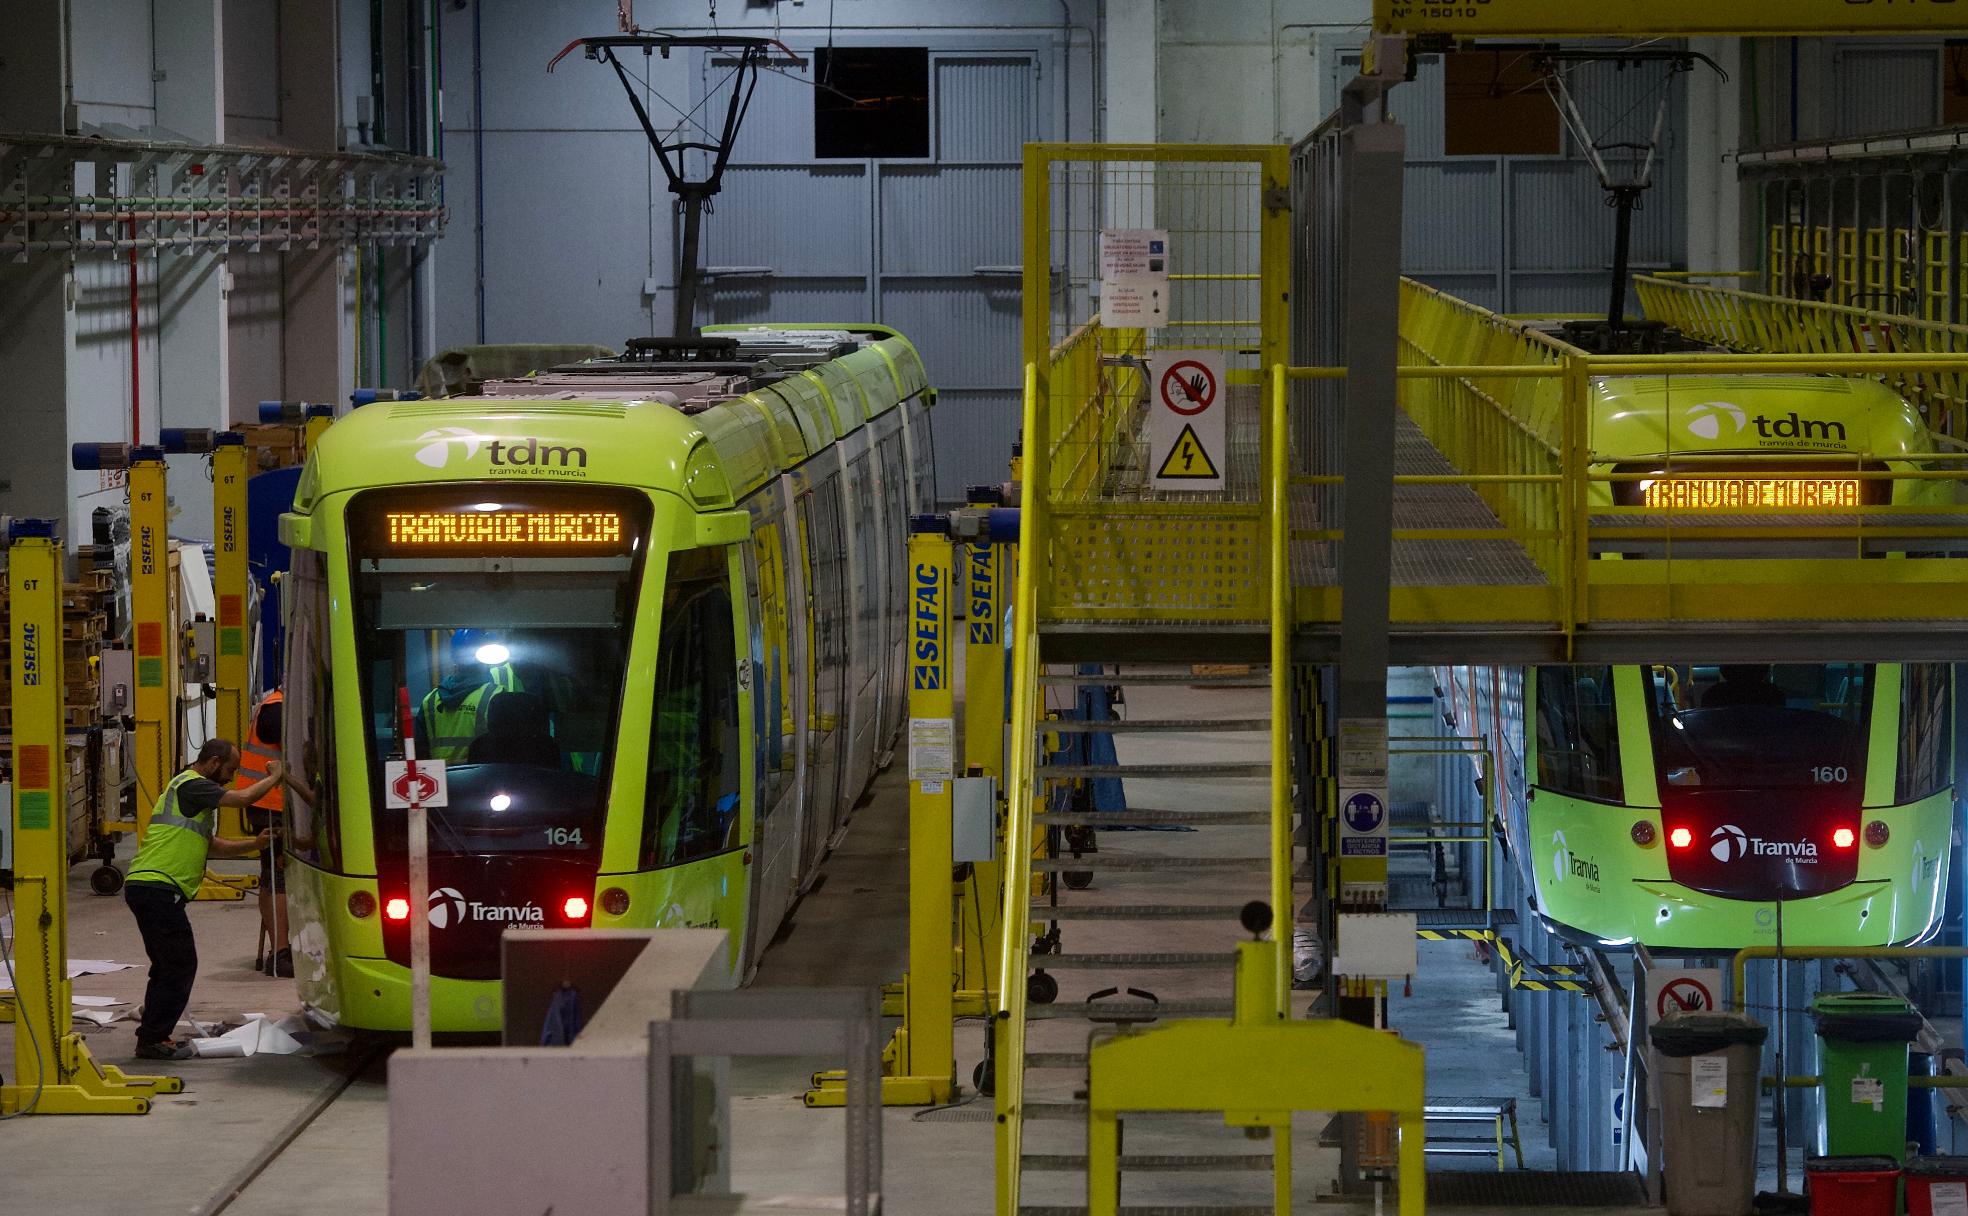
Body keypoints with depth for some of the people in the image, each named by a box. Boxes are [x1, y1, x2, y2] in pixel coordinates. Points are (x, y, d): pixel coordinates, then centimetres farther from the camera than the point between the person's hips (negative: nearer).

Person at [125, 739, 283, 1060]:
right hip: (157, 887, -11)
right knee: (180, 965, -5)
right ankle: (153, 1040, -2)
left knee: (168, 966, 18)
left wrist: (254, 844, 17)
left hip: (144, 887, 11)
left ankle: (153, 1037, 22)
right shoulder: (191, 785, -8)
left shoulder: (190, 788, 26)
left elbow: (213, 846, 28)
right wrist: (273, 778, 0)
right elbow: (244, 798, -18)